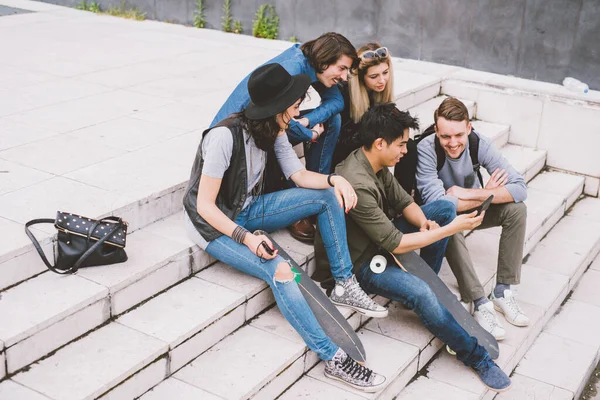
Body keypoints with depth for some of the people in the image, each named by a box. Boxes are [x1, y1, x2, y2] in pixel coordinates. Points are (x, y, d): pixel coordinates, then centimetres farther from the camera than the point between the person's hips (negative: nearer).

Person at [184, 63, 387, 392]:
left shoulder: (273, 129, -4)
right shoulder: (225, 136, -28)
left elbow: (299, 175, 2)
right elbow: (205, 205, -25)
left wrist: (334, 179, -17)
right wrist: (247, 238, -34)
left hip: (247, 210, 8)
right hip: (213, 225, -8)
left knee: (329, 196, -6)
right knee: (279, 270, -32)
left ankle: (345, 286, -2)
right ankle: (333, 359, -26)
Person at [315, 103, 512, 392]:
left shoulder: (375, 163, -4)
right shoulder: (357, 185, -32)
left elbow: (404, 201, 7)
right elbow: (394, 244, -29)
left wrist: (424, 222, -16)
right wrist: (451, 229, -23)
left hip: (380, 236, 9)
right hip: (359, 261, -9)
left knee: (445, 208, 1)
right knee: (420, 294, -32)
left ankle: (423, 280, 6)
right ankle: (477, 358, -13)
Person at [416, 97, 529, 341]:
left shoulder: (480, 145, -19)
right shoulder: (426, 150, -29)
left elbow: (520, 188, -24)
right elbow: (436, 202, -35)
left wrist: (470, 194, -32)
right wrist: (487, 194, -26)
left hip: (473, 209, 4)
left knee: (516, 210, -19)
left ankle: (502, 292, -14)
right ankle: (480, 304, -34)